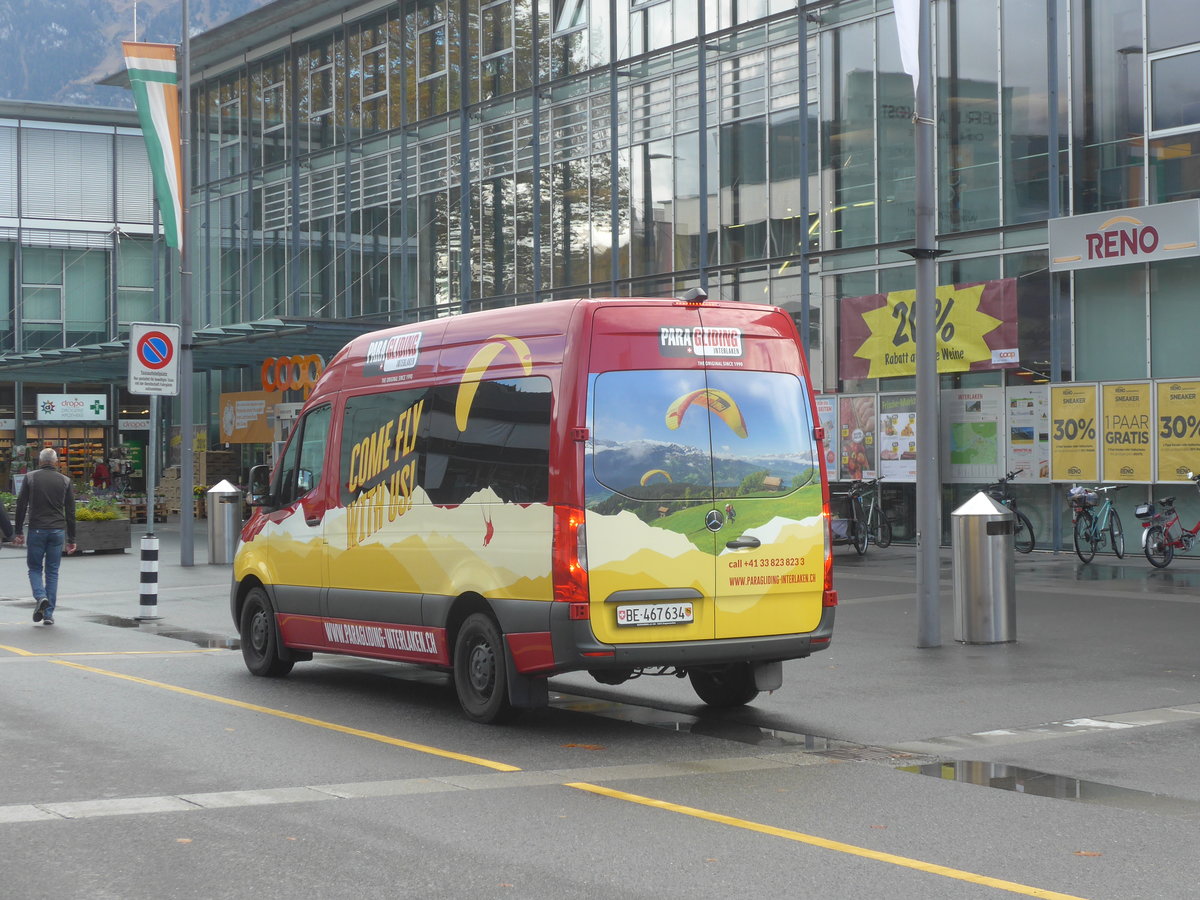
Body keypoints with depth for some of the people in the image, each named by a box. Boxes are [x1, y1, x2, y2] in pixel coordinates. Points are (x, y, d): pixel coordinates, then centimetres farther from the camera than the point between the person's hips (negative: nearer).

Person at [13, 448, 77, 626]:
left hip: (36, 530, -1)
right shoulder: (65, 481, 5)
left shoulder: (30, 478, 2)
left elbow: (21, 506, 0)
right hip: (58, 531, 1)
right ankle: (49, 613, 5)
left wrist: (19, 532, 7)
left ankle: (40, 597, -16)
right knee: (52, 572, 8)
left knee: (35, 568, 11)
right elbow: (70, 512, 6)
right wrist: (71, 539, 10)